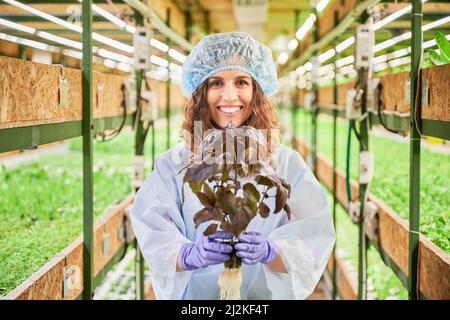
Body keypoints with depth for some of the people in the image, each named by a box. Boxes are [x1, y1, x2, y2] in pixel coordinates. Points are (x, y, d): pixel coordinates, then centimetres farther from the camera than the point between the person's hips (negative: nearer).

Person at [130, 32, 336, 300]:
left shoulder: (287, 164, 0)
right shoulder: (173, 165, 0)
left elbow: (309, 247, -7)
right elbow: (156, 241, -9)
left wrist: (269, 252, -25)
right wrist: (189, 255, -27)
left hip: (268, 296, 0)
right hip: (193, 297, 1)